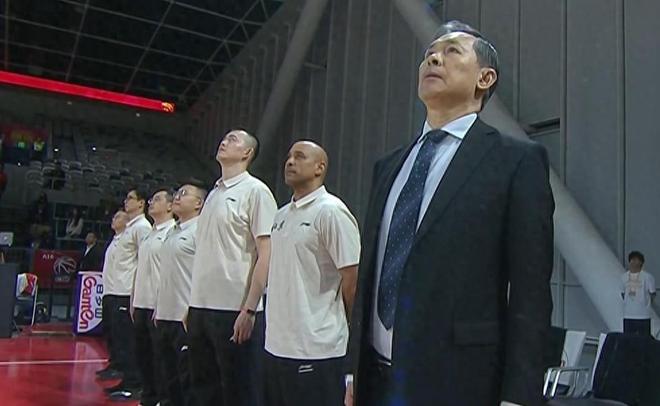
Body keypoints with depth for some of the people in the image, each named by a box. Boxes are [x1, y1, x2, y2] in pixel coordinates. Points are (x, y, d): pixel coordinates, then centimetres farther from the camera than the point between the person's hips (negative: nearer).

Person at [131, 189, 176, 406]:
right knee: (143, 354, 15)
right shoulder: (148, 234, 17)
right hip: (141, 304, 9)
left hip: (158, 305, -9)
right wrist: (133, 301, 17)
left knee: (159, 356, 0)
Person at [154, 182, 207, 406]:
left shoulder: (200, 230, -11)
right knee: (171, 381, 18)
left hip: (186, 319, -9)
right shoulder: (172, 232, 16)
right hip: (165, 316, 9)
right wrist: (158, 308, 18)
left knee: (190, 383, 0)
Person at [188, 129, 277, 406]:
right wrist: (193, 304, 15)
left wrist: (249, 309, -16)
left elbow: (266, 255, -12)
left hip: (234, 310, -7)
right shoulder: (213, 194, 15)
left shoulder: (255, 191, -6)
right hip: (201, 308, 7)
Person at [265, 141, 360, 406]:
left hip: (315, 349, -8)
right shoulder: (281, 215, 13)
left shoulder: (330, 211, -12)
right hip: (276, 344, 8)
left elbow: (352, 280, -13)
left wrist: (337, 325, -2)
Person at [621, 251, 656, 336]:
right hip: (628, 315, 4)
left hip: (643, 316, -4)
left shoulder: (647, 277, -7)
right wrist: (629, 303, 8)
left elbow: (652, 295, 0)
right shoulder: (624, 276, 5)